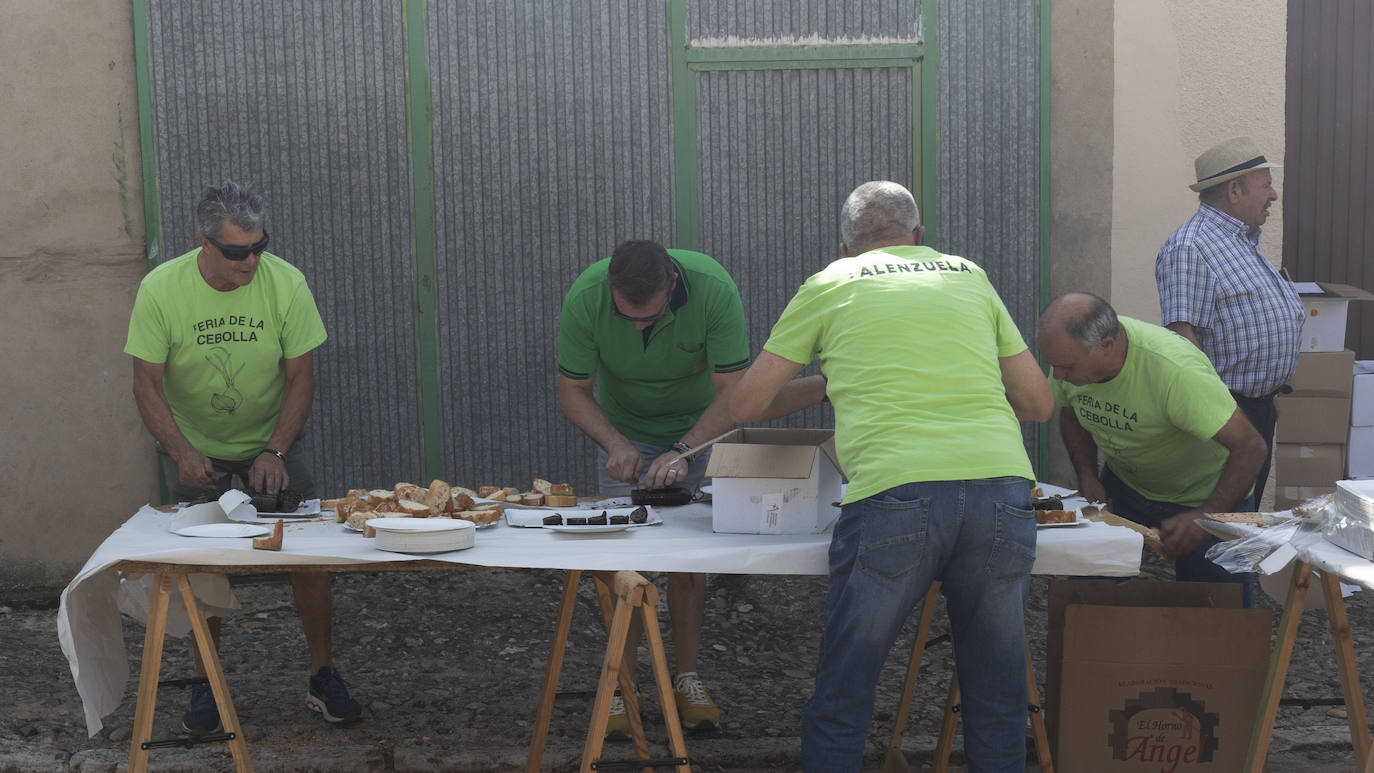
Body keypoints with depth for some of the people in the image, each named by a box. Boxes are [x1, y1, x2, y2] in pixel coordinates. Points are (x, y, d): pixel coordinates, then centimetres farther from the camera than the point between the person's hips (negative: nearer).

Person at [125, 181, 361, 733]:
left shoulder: (286, 283, -18)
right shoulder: (161, 289, -19)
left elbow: (300, 378, -11)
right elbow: (147, 384, -14)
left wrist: (274, 452, -21)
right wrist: (182, 453, -27)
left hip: (272, 445, 0)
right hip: (195, 452, 0)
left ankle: (323, 677, 9)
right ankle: (207, 684, 19)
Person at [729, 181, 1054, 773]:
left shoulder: (830, 285, 16)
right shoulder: (971, 279, 22)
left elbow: (746, 405, 19)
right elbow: (1039, 403, 25)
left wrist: (819, 389, 36)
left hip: (895, 496, -3)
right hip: (1001, 488, 3)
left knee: (841, 696, 9)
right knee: (996, 689, 14)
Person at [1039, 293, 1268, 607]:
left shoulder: (1174, 369, -37)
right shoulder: (1070, 352, -18)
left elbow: (1250, 447, -33)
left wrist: (1205, 519, -41)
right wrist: (1087, 477, -10)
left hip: (1206, 494, -4)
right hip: (1123, 484, 5)